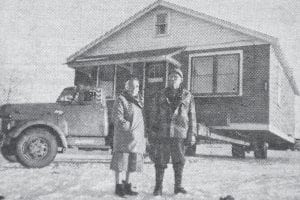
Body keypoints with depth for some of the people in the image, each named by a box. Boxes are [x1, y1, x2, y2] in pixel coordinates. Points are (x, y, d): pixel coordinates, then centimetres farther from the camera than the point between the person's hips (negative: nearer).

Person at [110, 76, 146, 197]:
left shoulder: (139, 100, 17)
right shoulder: (121, 100, -6)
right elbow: (117, 118, -14)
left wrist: (143, 136, 17)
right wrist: (128, 127, -19)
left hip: (137, 137, 7)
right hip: (123, 136, -7)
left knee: (131, 163, 10)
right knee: (120, 162, -3)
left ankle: (127, 185, 20)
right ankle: (118, 186, 7)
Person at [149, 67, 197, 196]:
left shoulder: (187, 97, 7)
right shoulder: (160, 96, 9)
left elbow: (192, 117, 8)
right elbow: (154, 116, 9)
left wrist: (191, 135, 2)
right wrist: (152, 135, 4)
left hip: (179, 134, 0)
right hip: (162, 134, 0)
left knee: (179, 161, 4)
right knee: (160, 161, 2)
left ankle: (178, 186, 17)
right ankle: (158, 187, 13)